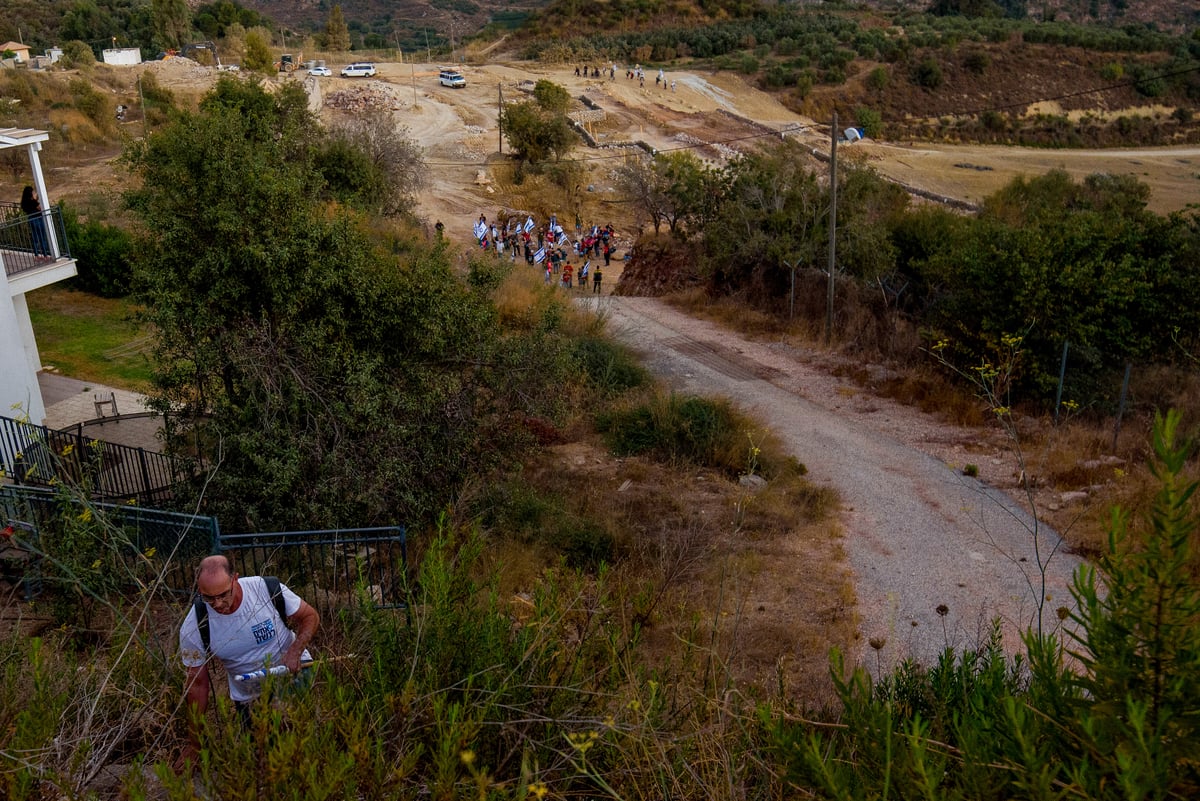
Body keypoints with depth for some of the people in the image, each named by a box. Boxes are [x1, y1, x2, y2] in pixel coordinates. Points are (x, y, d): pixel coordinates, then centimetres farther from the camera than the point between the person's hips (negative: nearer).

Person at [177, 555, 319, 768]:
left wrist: (295, 651, -26)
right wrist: (194, 746, -3)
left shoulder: (268, 589, -21)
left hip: (294, 670, -2)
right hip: (249, 697, 2)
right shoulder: (193, 628, -17)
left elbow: (310, 616, -7)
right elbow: (197, 684, -8)